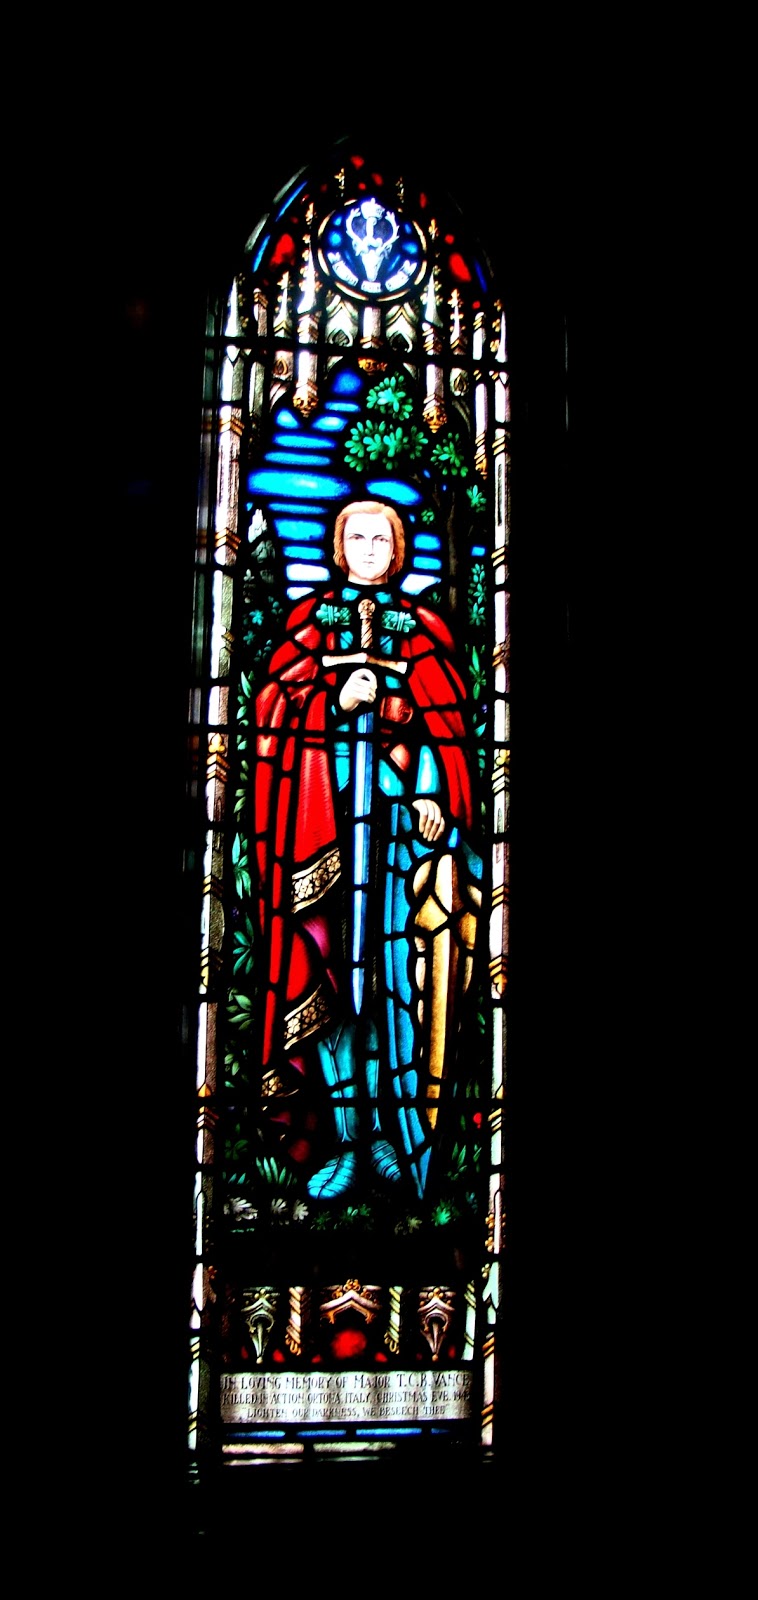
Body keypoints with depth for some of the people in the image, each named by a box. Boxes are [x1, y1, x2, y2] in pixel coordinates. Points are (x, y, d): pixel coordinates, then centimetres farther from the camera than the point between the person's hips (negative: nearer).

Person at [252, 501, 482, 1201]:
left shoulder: (421, 626, 14)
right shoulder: (312, 617, 14)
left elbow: (442, 722, 6)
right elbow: (278, 703, 5)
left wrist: (430, 792, -9)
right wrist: (338, 700, -12)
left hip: (398, 803, 0)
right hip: (323, 802, 0)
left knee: (393, 960, -4)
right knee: (330, 962, -6)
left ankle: (389, 1130, 5)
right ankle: (348, 1140, 0)